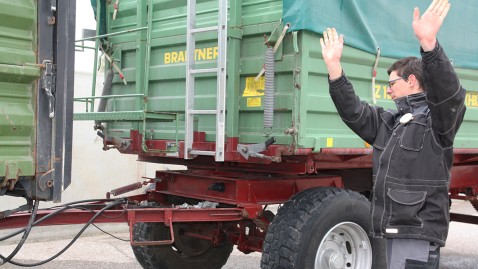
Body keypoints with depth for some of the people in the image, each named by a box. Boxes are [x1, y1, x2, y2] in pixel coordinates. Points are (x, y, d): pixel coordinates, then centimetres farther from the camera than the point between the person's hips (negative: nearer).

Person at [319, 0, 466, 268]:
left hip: (419, 231, -8)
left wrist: (429, 43, -39)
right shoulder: (387, 122, 17)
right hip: (393, 230, 8)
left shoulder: (436, 120, -7)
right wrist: (334, 66, 2)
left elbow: (449, 94, -26)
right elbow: (353, 111, 12)